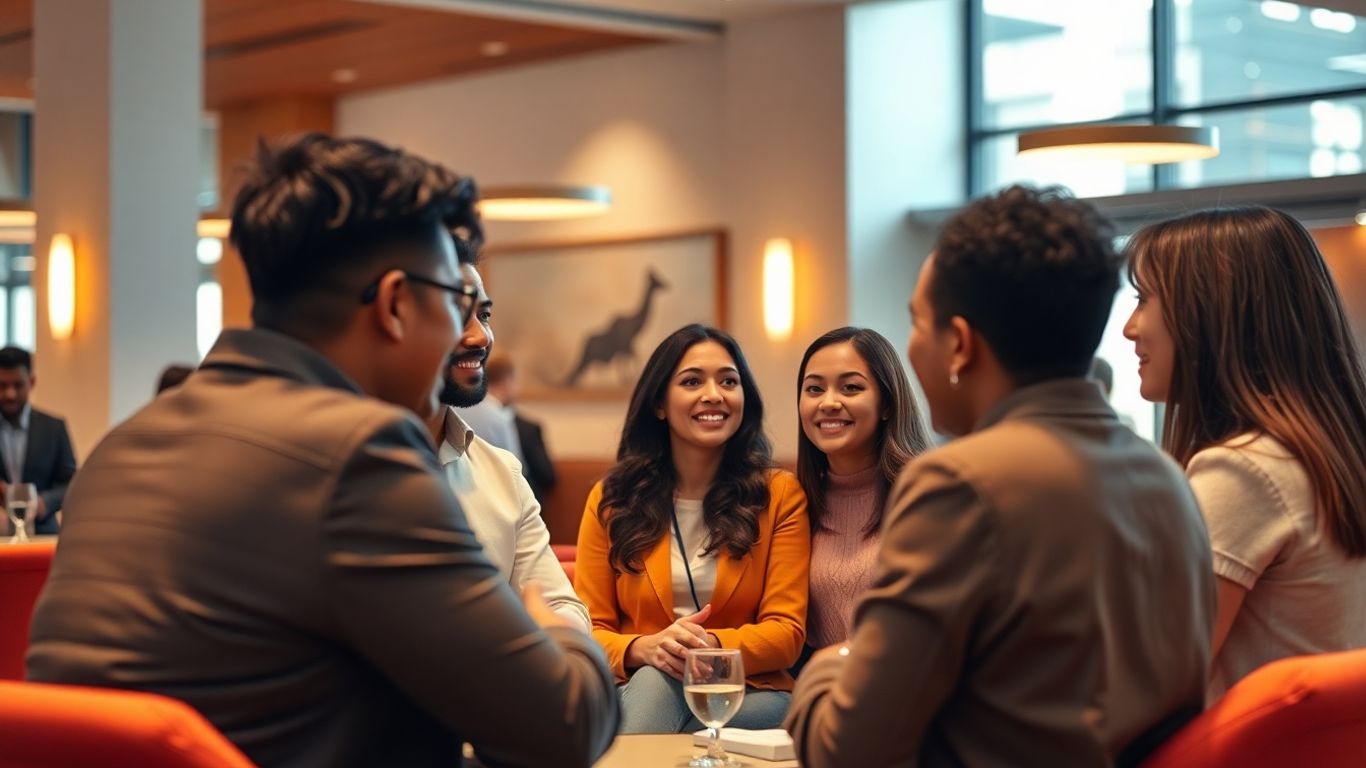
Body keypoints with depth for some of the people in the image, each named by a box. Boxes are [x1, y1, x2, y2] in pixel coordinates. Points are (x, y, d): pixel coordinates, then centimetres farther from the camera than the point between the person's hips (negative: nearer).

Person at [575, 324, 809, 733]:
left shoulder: (780, 495, 5)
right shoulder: (611, 500, 8)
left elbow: (786, 633, -2)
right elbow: (589, 631, 4)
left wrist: (712, 646, -25)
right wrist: (644, 649, -21)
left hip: (751, 695, -1)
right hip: (640, 692, 1)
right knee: (655, 676, -36)